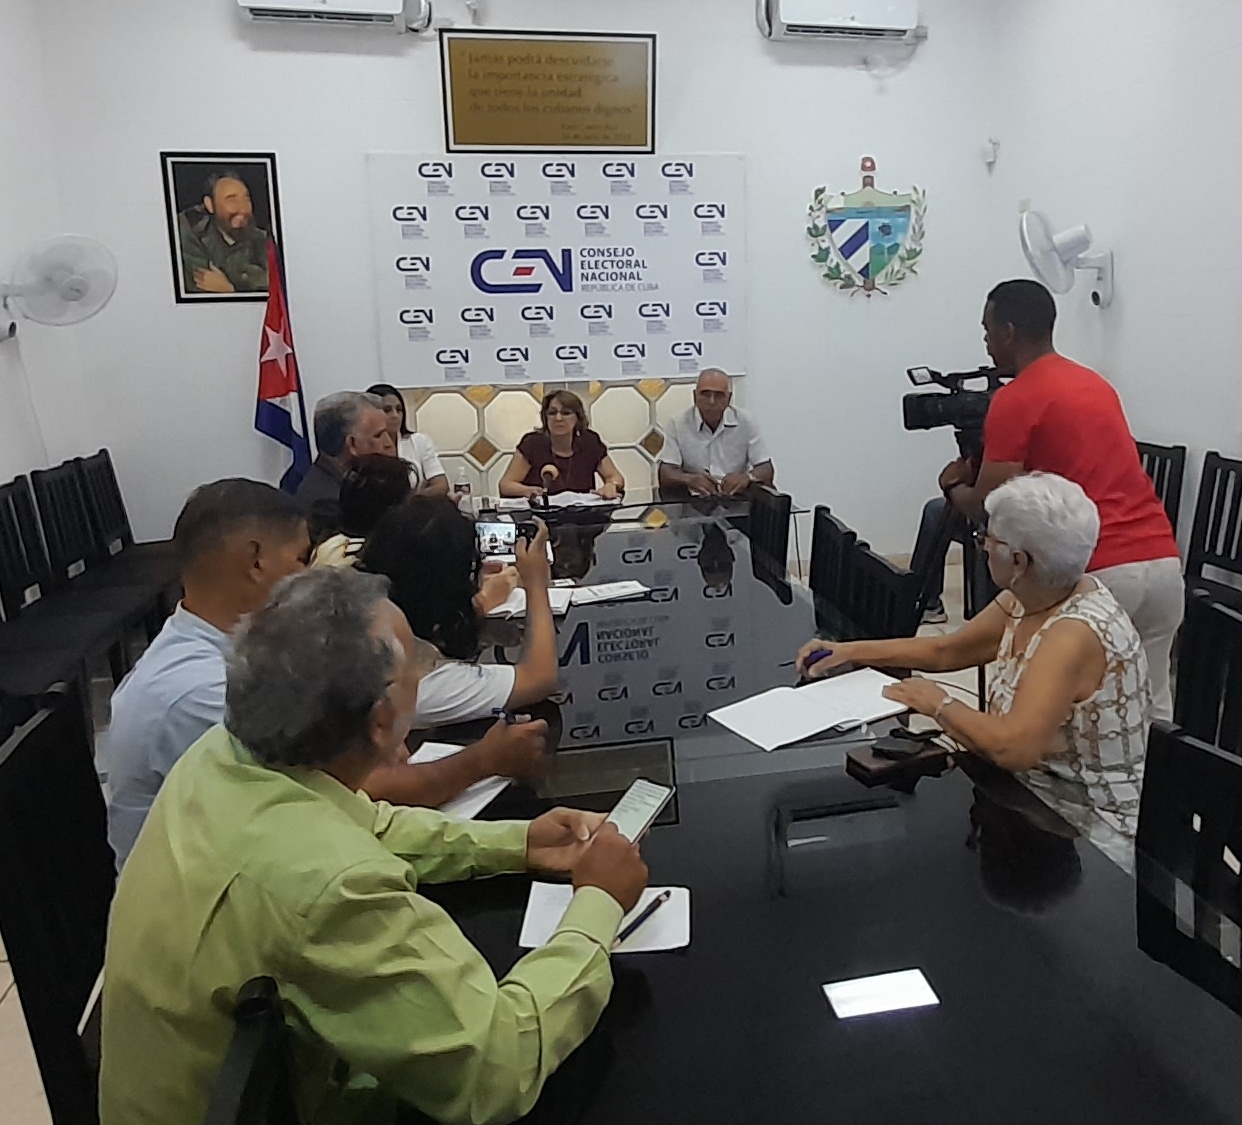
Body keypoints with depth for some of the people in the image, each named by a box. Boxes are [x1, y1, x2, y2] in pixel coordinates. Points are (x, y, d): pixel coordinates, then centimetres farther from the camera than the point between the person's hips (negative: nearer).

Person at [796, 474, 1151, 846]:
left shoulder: (1074, 634, -28)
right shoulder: (1031, 598, -2)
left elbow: (1013, 748, -37)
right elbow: (946, 651, 11)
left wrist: (940, 704, -19)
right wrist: (850, 651, 7)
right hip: (1040, 794, 7)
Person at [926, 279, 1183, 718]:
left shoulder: (1015, 400, -5)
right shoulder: (1095, 383, 20)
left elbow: (986, 508, -8)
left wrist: (954, 487, 14)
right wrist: (982, 473, 32)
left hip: (1098, 572, -7)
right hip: (1163, 559, 8)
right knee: (1151, 703, 16)